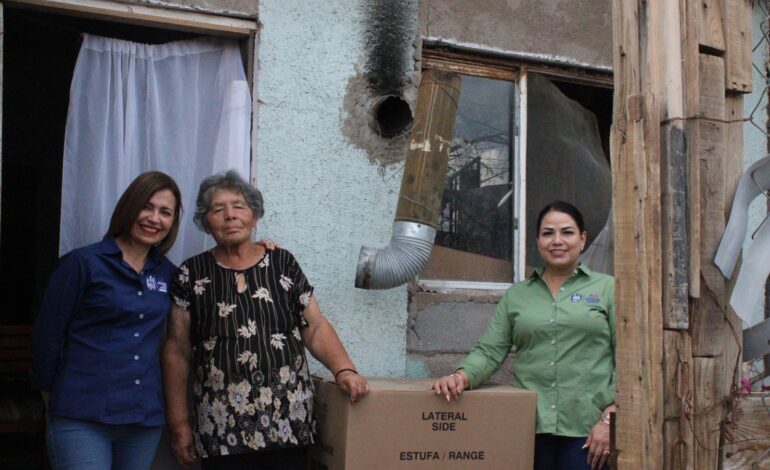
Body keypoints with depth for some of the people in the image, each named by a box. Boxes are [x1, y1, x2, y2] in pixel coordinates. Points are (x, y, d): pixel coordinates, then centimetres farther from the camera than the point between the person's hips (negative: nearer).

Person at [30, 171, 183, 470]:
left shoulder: (167, 273, 9)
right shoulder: (83, 263, -4)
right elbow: (47, 335, -1)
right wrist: (53, 403, 5)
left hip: (145, 419, 5)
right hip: (82, 420, -5)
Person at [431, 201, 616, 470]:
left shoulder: (607, 289, 5)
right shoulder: (516, 295, 11)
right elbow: (490, 351, 5)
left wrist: (609, 419, -7)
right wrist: (462, 376, -14)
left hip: (587, 429, -2)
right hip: (530, 425, 2)